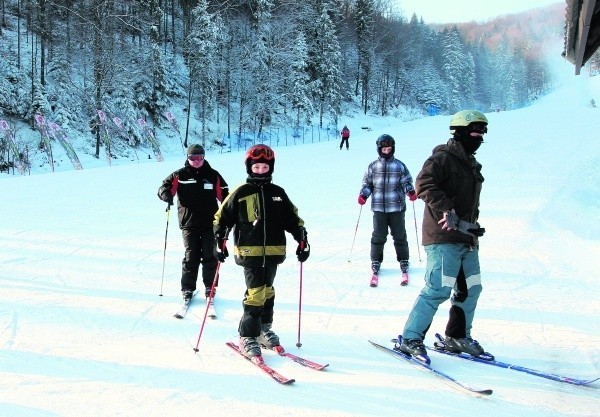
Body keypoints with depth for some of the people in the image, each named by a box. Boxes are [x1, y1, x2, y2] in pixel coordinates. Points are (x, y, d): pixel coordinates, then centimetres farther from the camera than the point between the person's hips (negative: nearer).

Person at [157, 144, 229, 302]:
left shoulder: (213, 175, 8)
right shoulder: (180, 175, 4)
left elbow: (224, 194, 13)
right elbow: (164, 187, 4)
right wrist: (166, 195, -19)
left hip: (210, 223, 1)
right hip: (189, 223, -1)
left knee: (210, 256, 3)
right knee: (191, 257, 1)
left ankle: (210, 287, 14)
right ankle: (187, 289, 9)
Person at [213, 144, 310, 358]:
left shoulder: (278, 193, 10)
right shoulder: (240, 193, 0)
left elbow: (292, 219, 18)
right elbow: (222, 218, 5)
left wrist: (302, 240, 12)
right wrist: (219, 242, -2)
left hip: (273, 250, 4)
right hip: (250, 251, -4)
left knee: (267, 291, 13)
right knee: (256, 293, -10)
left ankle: (264, 328, 28)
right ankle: (247, 337, -2)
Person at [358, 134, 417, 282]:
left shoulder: (400, 166, 4)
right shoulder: (373, 167, 7)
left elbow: (406, 182, 7)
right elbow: (367, 184, 13)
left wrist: (410, 192, -12)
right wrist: (363, 195, -4)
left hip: (397, 207, 0)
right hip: (379, 208, 0)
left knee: (399, 235, 7)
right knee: (378, 236, 3)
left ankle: (403, 260, 21)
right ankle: (376, 261, 16)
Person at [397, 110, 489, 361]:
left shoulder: (471, 165, 22)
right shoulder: (443, 158, -7)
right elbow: (424, 184, -22)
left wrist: (473, 226, 18)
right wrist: (445, 210, -29)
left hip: (467, 239, 10)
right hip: (444, 238, -9)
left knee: (471, 289, 12)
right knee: (438, 289, -14)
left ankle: (457, 336, 26)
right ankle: (410, 338, -5)